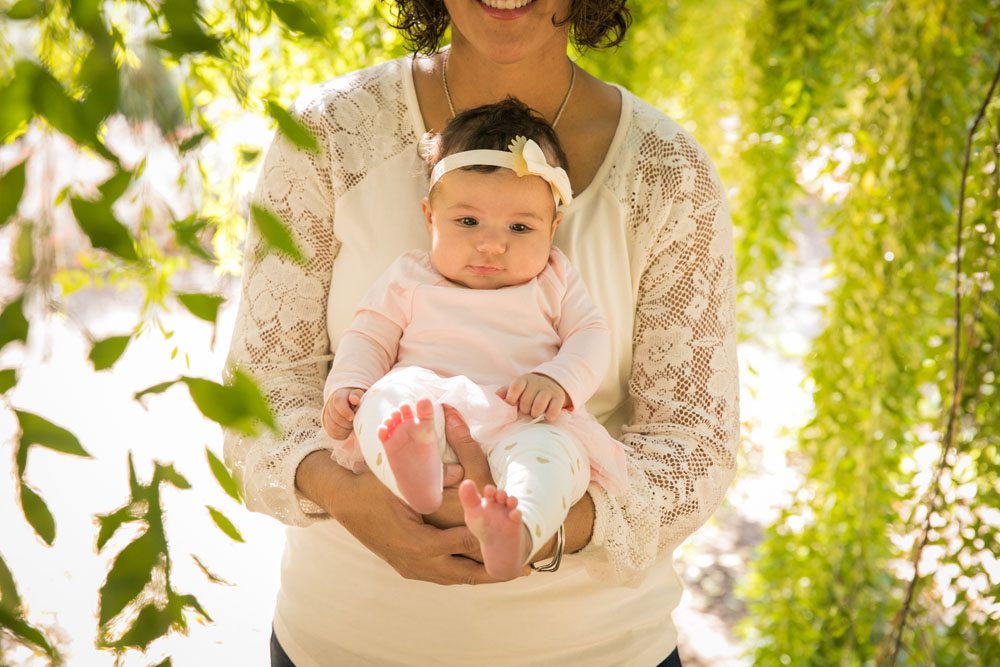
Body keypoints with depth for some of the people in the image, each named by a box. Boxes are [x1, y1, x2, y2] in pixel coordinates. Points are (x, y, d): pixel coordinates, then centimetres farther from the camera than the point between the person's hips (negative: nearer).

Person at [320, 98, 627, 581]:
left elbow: (591, 337, 11)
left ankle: (518, 530, -63)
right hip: (422, 414, 1)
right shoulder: (410, 279, 20)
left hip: (521, 426, 0)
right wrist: (347, 386, -3)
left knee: (556, 444, -35)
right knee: (384, 399, -32)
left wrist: (558, 380, -11)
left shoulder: (554, 282, 20)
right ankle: (415, 475, -62)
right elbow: (369, 337, 18)